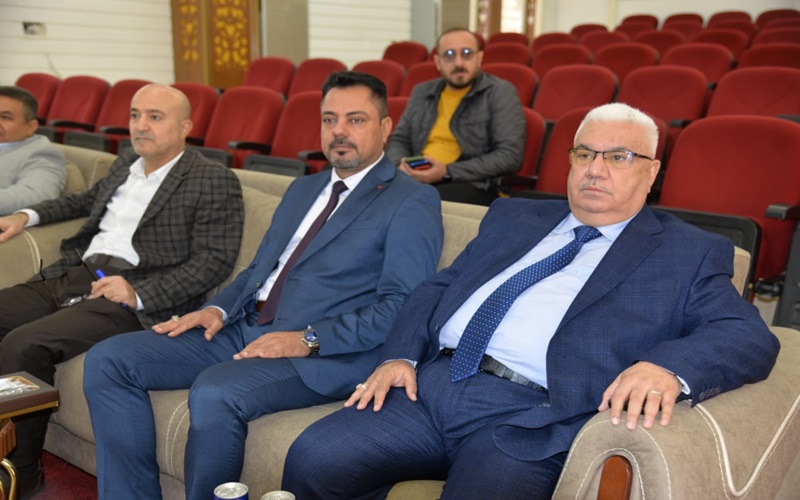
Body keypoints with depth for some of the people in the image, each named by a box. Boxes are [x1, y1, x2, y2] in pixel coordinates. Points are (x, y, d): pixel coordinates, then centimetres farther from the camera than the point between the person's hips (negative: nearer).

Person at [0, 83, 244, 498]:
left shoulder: (215, 183, -3)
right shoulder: (125, 166, 20)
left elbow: (215, 261, -11)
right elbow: (87, 201, 41)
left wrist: (139, 293, -20)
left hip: (133, 299, -8)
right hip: (71, 278, 8)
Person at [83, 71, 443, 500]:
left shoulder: (413, 202, -2)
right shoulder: (303, 189, 22)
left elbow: (403, 305, -12)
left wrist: (309, 339, -20)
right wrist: (218, 309, 4)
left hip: (326, 352, -7)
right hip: (246, 327, 8)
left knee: (214, 392, -34)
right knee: (107, 361, -4)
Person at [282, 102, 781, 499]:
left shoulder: (691, 253, 10)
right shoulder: (513, 217, 23)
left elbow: (750, 336, -3)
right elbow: (438, 287, 21)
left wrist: (667, 367, -24)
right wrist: (400, 356, 2)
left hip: (530, 420, -4)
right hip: (430, 385, 5)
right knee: (314, 460, -15)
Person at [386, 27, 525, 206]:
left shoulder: (501, 93, 2)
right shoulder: (422, 92, 19)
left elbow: (510, 155, -8)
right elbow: (398, 140, 24)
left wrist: (447, 172, -15)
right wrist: (401, 165, -1)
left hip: (475, 186, -5)